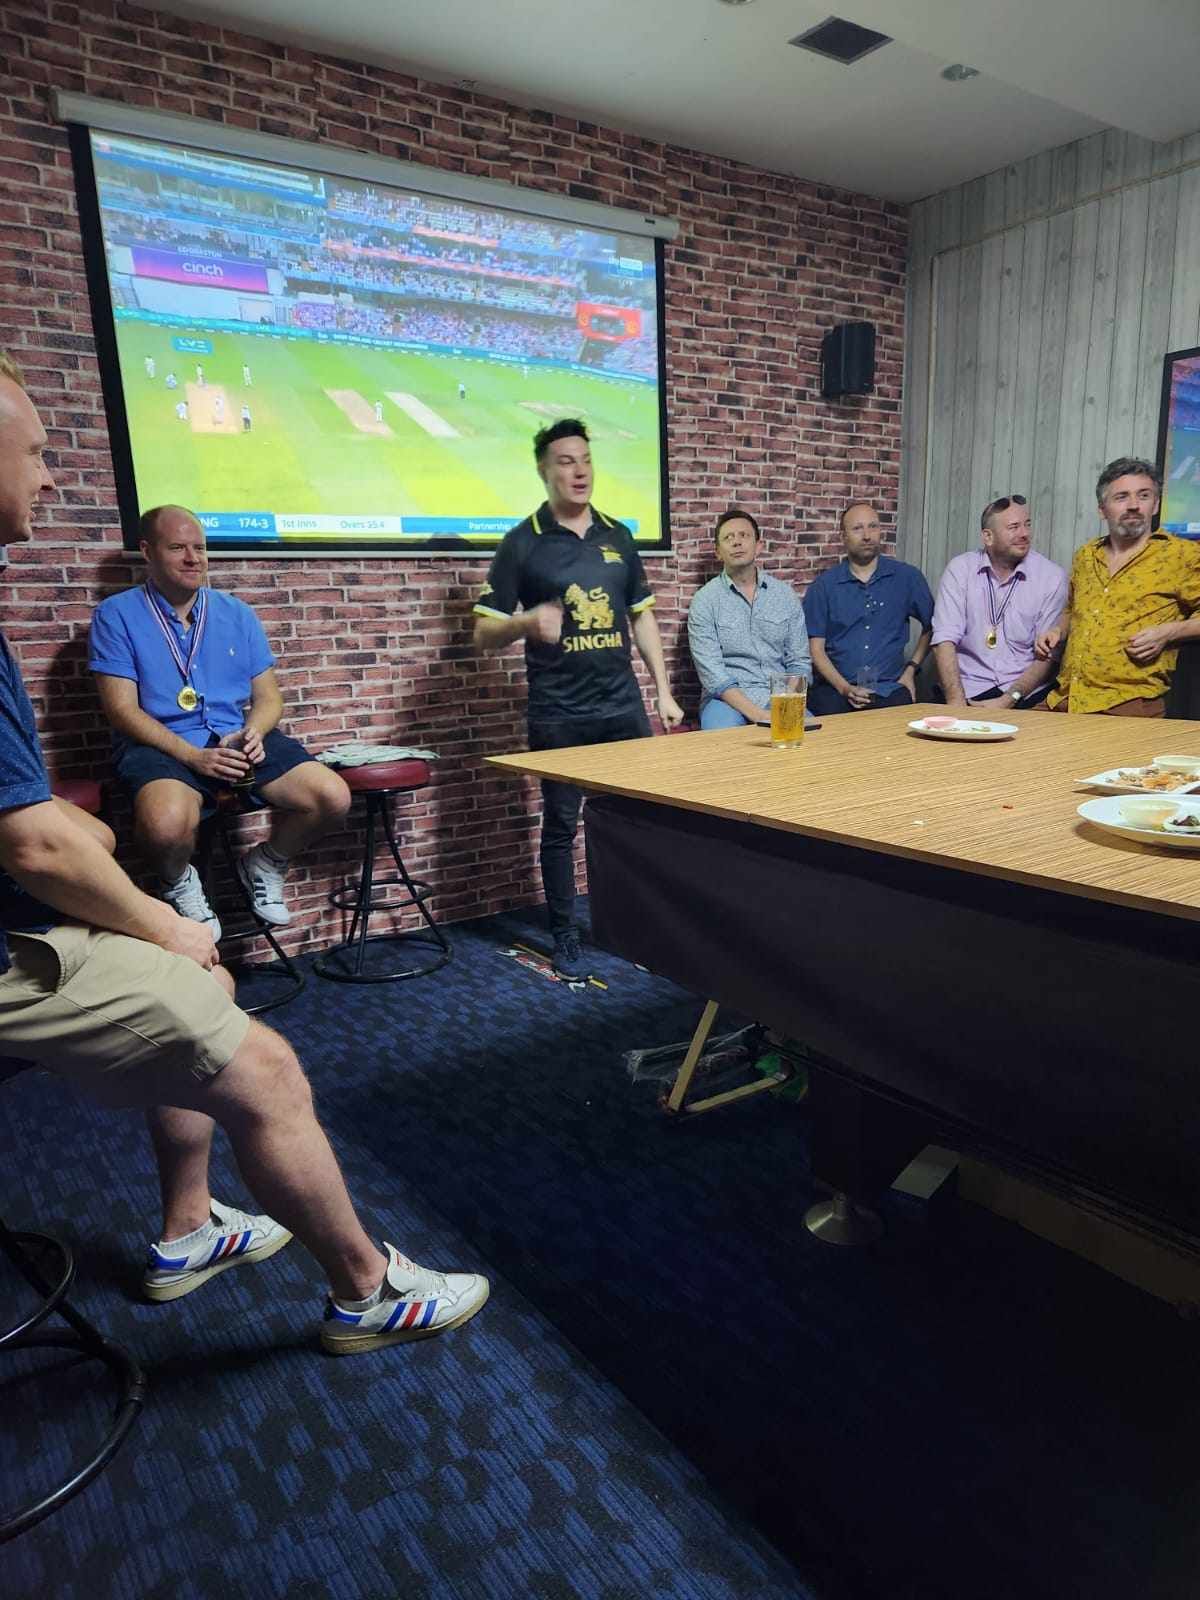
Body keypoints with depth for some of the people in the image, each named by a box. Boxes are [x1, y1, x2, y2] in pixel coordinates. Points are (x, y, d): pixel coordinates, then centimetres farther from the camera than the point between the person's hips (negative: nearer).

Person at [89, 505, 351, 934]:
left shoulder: (237, 613, 14)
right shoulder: (117, 615, 2)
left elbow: (269, 697, 13)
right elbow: (122, 708, -6)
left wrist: (253, 732, -11)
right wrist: (193, 756, -19)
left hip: (239, 739, 4)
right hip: (162, 745, -4)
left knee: (333, 798, -18)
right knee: (167, 823, -38)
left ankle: (264, 865, 13)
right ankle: (179, 884, 1)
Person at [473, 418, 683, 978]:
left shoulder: (618, 535, 10)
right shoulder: (523, 542, -2)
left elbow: (641, 616, 16)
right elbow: (484, 633, -3)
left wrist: (664, 691, 10)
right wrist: (527, 622, -25)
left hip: (623, 706, 4)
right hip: (558, 715, -3)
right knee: (560, 825, 4)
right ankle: (566, 938, 18)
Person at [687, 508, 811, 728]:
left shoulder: (786, 595, 11)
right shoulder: (704, 601, 0)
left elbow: (799, 662, 11)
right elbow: (711, 674, -9)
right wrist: (757, 715, -19)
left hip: (780, 696, 4)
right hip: (729, 699, -3)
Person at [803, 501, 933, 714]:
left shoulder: (907, 577, 11)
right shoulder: (823, 585, 7)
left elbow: (931, 627, 21)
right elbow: (816, 648, 2)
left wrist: (911, 670, 10)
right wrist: (845, 688, -11)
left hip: (890, 688, 1)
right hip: (835, 688, -1)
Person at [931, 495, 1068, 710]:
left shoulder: (1053, 577, 2)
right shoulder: (960, 569, 3)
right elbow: (946, 640, -5)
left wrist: (1008, 700, -14)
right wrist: (957, 702, -17)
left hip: (1026, 692, 0)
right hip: (970, 689, 0)